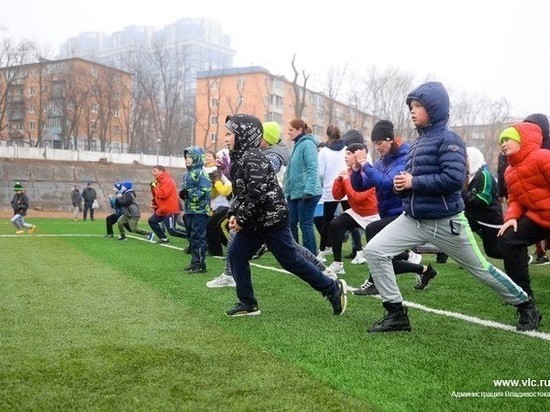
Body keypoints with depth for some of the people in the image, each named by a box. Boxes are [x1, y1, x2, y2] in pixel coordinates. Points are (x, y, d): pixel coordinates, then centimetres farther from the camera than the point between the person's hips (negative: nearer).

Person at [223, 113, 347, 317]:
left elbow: (257, 194, -28)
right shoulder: (239, 158, 13)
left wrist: (242, 219, -20)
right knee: (235, 254, 4)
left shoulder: (253, 158, -19)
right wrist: (234, 214, 1)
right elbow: (240, 192, 16)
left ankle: (333, 288, 13)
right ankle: (247, 303, 13)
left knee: (290, 260, -2)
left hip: (272, 218, -10)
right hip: (255, 221, 10)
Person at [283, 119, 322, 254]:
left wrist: (308, 190, -25)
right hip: (294, 192, 9)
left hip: (306, 193, -9)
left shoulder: (307, 144, -12)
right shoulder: (297, 145, 17)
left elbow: (313, 169, -20)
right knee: (291, 223, 10)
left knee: (305, 225, -4)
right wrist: (287, 188, 21)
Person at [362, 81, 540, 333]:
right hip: (413, 219, 7)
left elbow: (454, 179, -25)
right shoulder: (419, 141, 10)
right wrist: (401, 183, -6)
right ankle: (396, 314, 2)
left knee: (479, 268, 9)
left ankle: (525, 305, 34)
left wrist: (414, 183, -20)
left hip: (446, 222, -7)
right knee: (374, 251, -8)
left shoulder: (447, 138, -13)